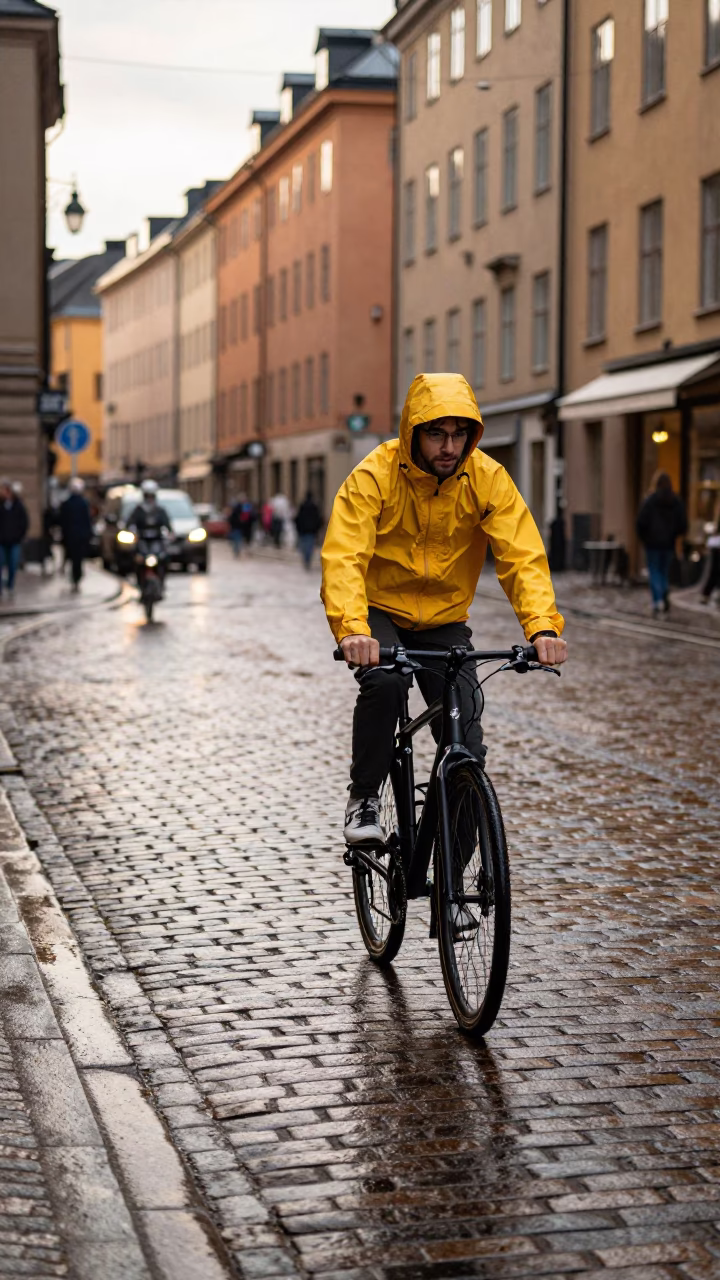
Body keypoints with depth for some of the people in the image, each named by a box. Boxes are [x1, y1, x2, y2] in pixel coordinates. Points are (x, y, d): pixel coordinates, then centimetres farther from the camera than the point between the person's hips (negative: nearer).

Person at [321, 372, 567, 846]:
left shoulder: (488, 479, -13)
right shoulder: (375, 475, -20)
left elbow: (523, 556, -20)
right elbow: (343, 557, -30)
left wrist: (543, 626, -37)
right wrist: (352, 629, -47)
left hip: (443, 619, 2)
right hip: (378, 611, -2)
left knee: (466, 738, -8)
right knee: (384, 682, -34)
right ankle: (365, 796, -10)